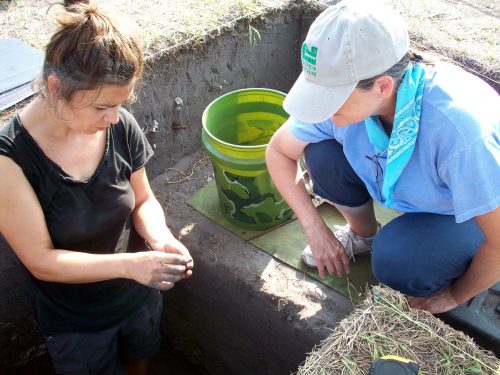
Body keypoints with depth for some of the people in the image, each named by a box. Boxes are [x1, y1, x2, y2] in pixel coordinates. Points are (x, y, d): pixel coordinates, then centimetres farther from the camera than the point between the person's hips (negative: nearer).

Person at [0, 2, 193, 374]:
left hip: (140, 294, 4)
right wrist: (130, 264, -34)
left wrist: (159, 238, -24)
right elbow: (40, 260, -24)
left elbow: (143, 200, -4)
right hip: (75, 320, -3)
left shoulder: (121, 126, -19)